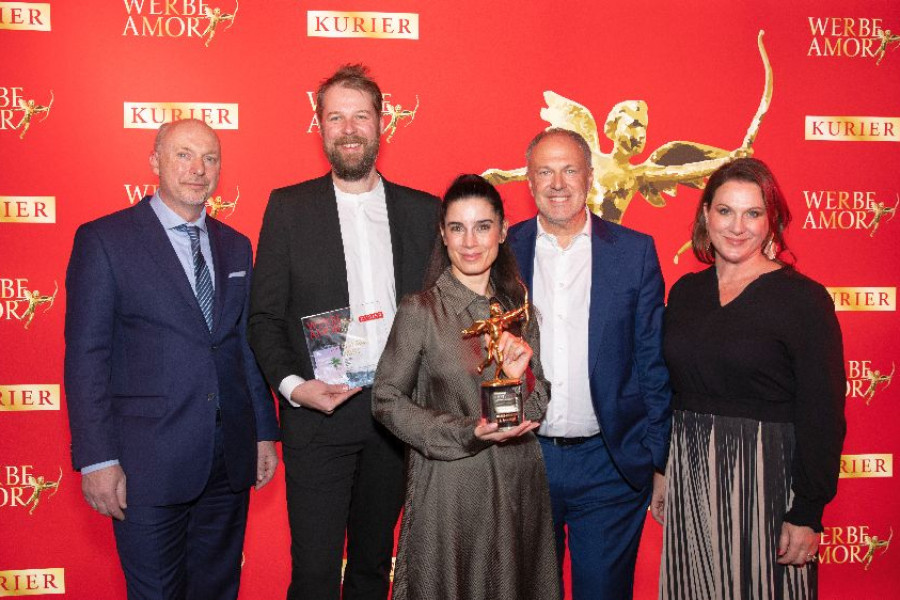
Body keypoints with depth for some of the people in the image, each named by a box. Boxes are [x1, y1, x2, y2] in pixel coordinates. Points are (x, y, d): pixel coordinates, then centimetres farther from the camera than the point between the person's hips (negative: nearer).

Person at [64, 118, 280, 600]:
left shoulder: (236, 247, 11)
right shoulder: (104, 240, -5)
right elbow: (86, 357, -9)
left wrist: (265, 432, 12)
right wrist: (97, 460, -13)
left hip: (231, 462, 5)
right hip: (149, 464, -5)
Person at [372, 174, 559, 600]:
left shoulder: (517, 307, 4)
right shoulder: (420, 311, -10)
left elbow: (539, 406, 8)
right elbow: (387, 401, -8)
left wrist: (521, 377, -14)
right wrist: (467, 434, -17)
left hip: (517, 484, 4)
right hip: (448, 487, -4)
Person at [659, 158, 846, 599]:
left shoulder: (804, 298, -9)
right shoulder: (685, 292, 7)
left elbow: (822, 416, -11)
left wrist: (808, 513, -13)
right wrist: (661, 471, 10)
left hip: (765, 476, -5)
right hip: (688, 475, 5)